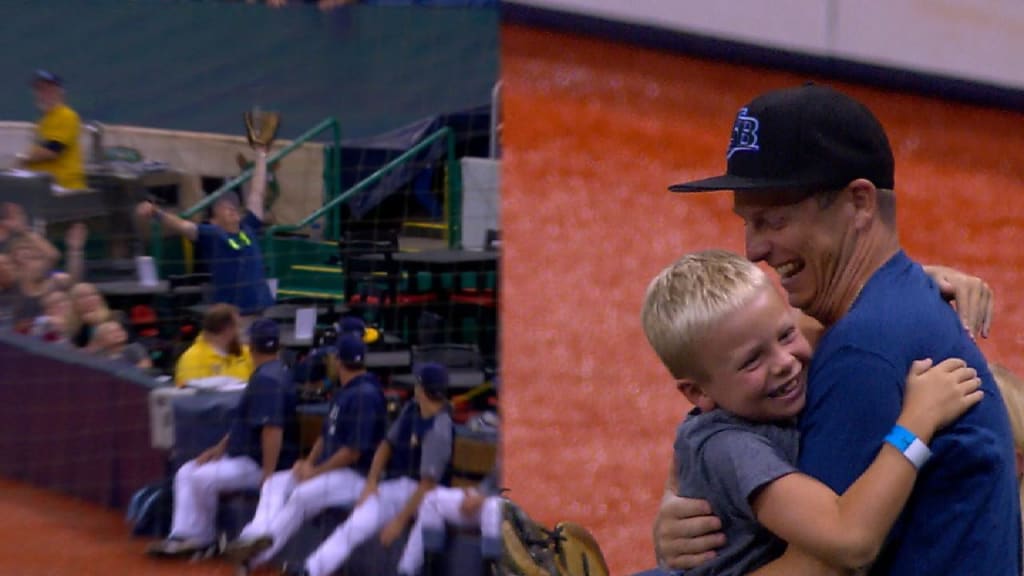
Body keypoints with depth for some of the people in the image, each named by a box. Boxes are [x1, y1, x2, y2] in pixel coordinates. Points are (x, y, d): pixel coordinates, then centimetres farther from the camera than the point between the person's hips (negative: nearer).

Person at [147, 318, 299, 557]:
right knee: (186, 472, 9)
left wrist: (268, 475, -31)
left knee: (203, 477, -21)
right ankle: (182, 536, 1)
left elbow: (273, 429, -31)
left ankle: (204, 538, 3)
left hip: (259, 464, -11)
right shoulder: (268, 374, 12)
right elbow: (244, 421, 20)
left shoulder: (267, 378, -22)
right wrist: (219, 448, 14)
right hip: (244, 456, 11)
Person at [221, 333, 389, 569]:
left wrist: (315, 472, -15)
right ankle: (258, 537, -28)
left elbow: (354, 451, -21)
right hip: (328, 470, 10)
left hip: (357, 475, -10)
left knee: (303, 494, -31)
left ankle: (257, 555, -28)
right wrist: (309, 463, 2)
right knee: (276, 482, -5)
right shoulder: (343, 393, 15)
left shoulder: (365, 395, -17)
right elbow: (326, 434, 20)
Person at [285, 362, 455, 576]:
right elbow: (387, 445, 12)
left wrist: (400, 520, -25)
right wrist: (371, 482, -1)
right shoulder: (411, 409, 3)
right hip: (390, 485, 5)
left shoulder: (438, 430, -23)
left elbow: (428, 484, -25)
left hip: (417, 493, -5)